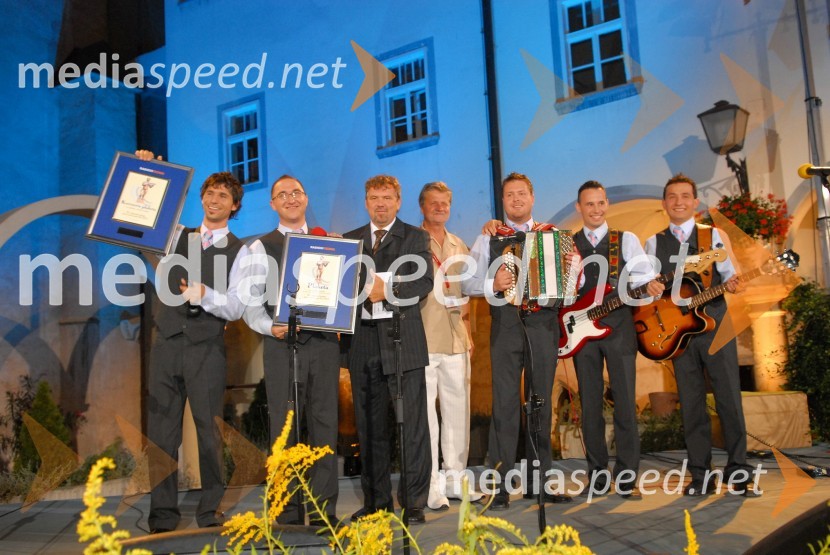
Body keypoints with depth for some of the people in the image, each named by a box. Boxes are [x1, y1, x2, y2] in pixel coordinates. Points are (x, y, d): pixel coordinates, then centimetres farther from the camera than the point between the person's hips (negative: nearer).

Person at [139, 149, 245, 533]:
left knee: (208, 430, -2)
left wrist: (205, 295, -19)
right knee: (161, 430, 1)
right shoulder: (177, 236, 14)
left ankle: (210, 510, 10)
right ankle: (162, 514, 8)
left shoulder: (240, 252, 5)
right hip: (167, 342, 3)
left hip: (208, 348, -2)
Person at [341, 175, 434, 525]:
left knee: (412, 422, -3)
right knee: (370, 425, 9)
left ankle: (414, 502, 5)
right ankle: (376, 500, 19)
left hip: (403, 338, -3)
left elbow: (424, 282, -6)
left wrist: (387, 291, -18)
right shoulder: (350, 240, 18)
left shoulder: (415, 237, 7)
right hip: (363, 341, 4)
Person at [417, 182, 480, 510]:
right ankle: (429, 487, 5)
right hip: (423, 340, -6)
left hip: (456, 341, 6)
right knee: (425, 414, -2)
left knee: (458, 412, 10)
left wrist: (469, 332, 17)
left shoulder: (460, 247, 18)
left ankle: (455, 479, 22)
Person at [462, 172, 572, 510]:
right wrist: (492, 284, -17)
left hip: (544, 321, 2)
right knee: (505, 402, -6)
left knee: (542, 401, 7)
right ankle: (502, 485, -3)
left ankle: (539, 480, 16)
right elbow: (467, 282, 1)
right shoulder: (489, 237, 10)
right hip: (506, 322, -2)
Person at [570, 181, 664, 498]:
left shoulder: (626, 240, 7)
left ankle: (627, 479, 6)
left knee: (626, 404, -2)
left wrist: (648, 284, -28)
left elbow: (645, 274, -6)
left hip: (619, 328, -1)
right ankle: (597, 476, 16)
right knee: (590, 406, 6)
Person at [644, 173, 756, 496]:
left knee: (729, 398, -2)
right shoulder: (654, 243, 13)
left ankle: (737, 472, 8)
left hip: (715, 323, -1)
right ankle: (700, 475, 10)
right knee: (691, 403, 4)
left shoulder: (712, 235, 10)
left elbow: (727, 272, 4)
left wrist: (731, 283, -18)